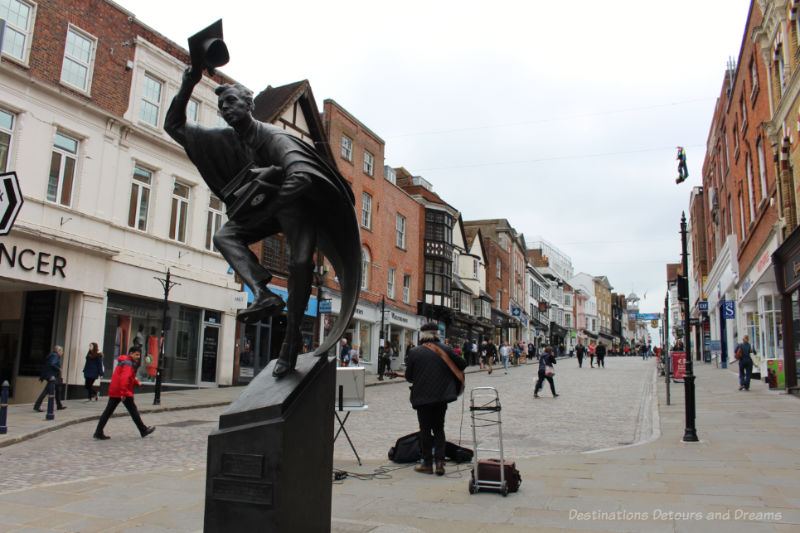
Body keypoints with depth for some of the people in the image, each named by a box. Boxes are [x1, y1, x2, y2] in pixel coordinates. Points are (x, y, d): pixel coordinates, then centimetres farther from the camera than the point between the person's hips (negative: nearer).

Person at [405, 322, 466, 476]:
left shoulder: (415, 352, -7)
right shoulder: (445, 350, -1)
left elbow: (408, 376, -2)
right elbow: (462, 364, 5)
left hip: (422, 397, -2)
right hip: (442, 396, 3)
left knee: (425, 430, 8)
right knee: (439, 428, 14)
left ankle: (427, 464, 11)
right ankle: (440, 461, 5)